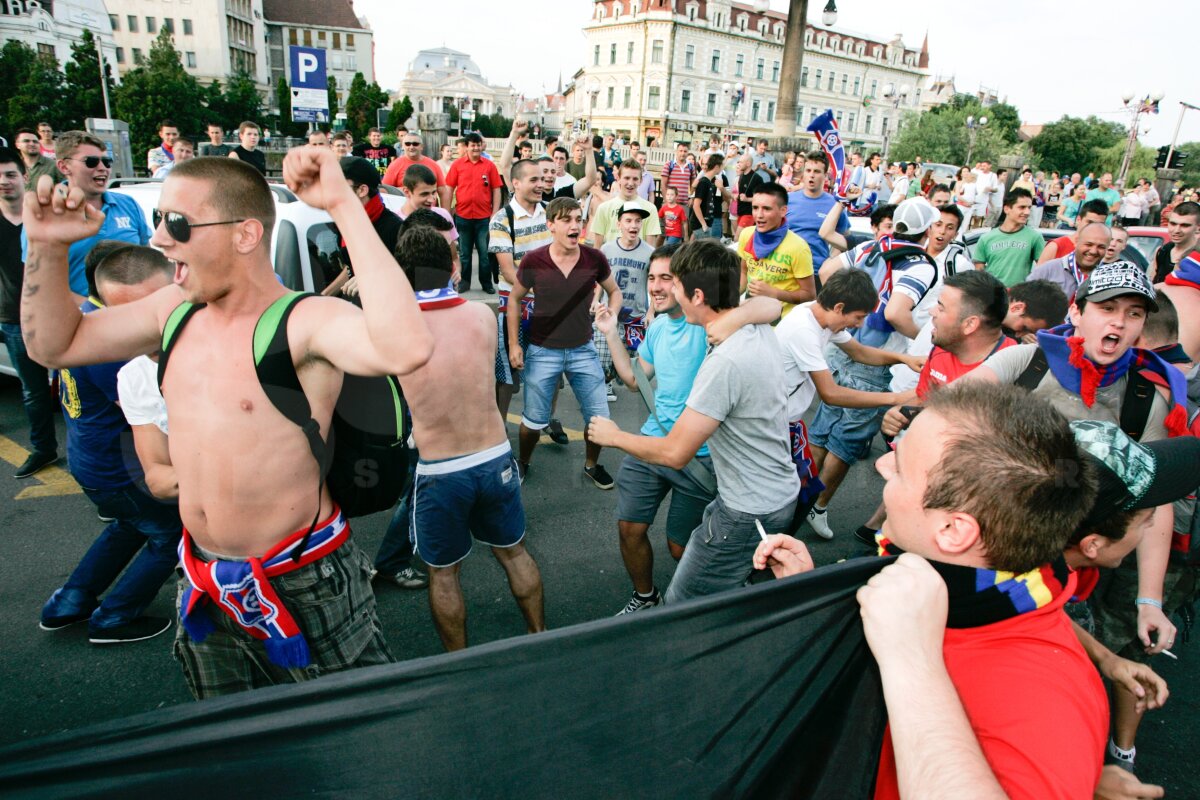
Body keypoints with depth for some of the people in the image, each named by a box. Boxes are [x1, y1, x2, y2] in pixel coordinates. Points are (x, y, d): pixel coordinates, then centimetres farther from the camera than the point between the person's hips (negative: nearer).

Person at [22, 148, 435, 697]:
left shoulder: (304, 321, -25)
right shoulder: (175, 310, 0)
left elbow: (407, 349, -46)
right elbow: (55, 344, 12)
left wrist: (345, 207, -43)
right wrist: (47, 246, -4)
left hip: (304, 586, -7)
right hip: (206, 584, 8)